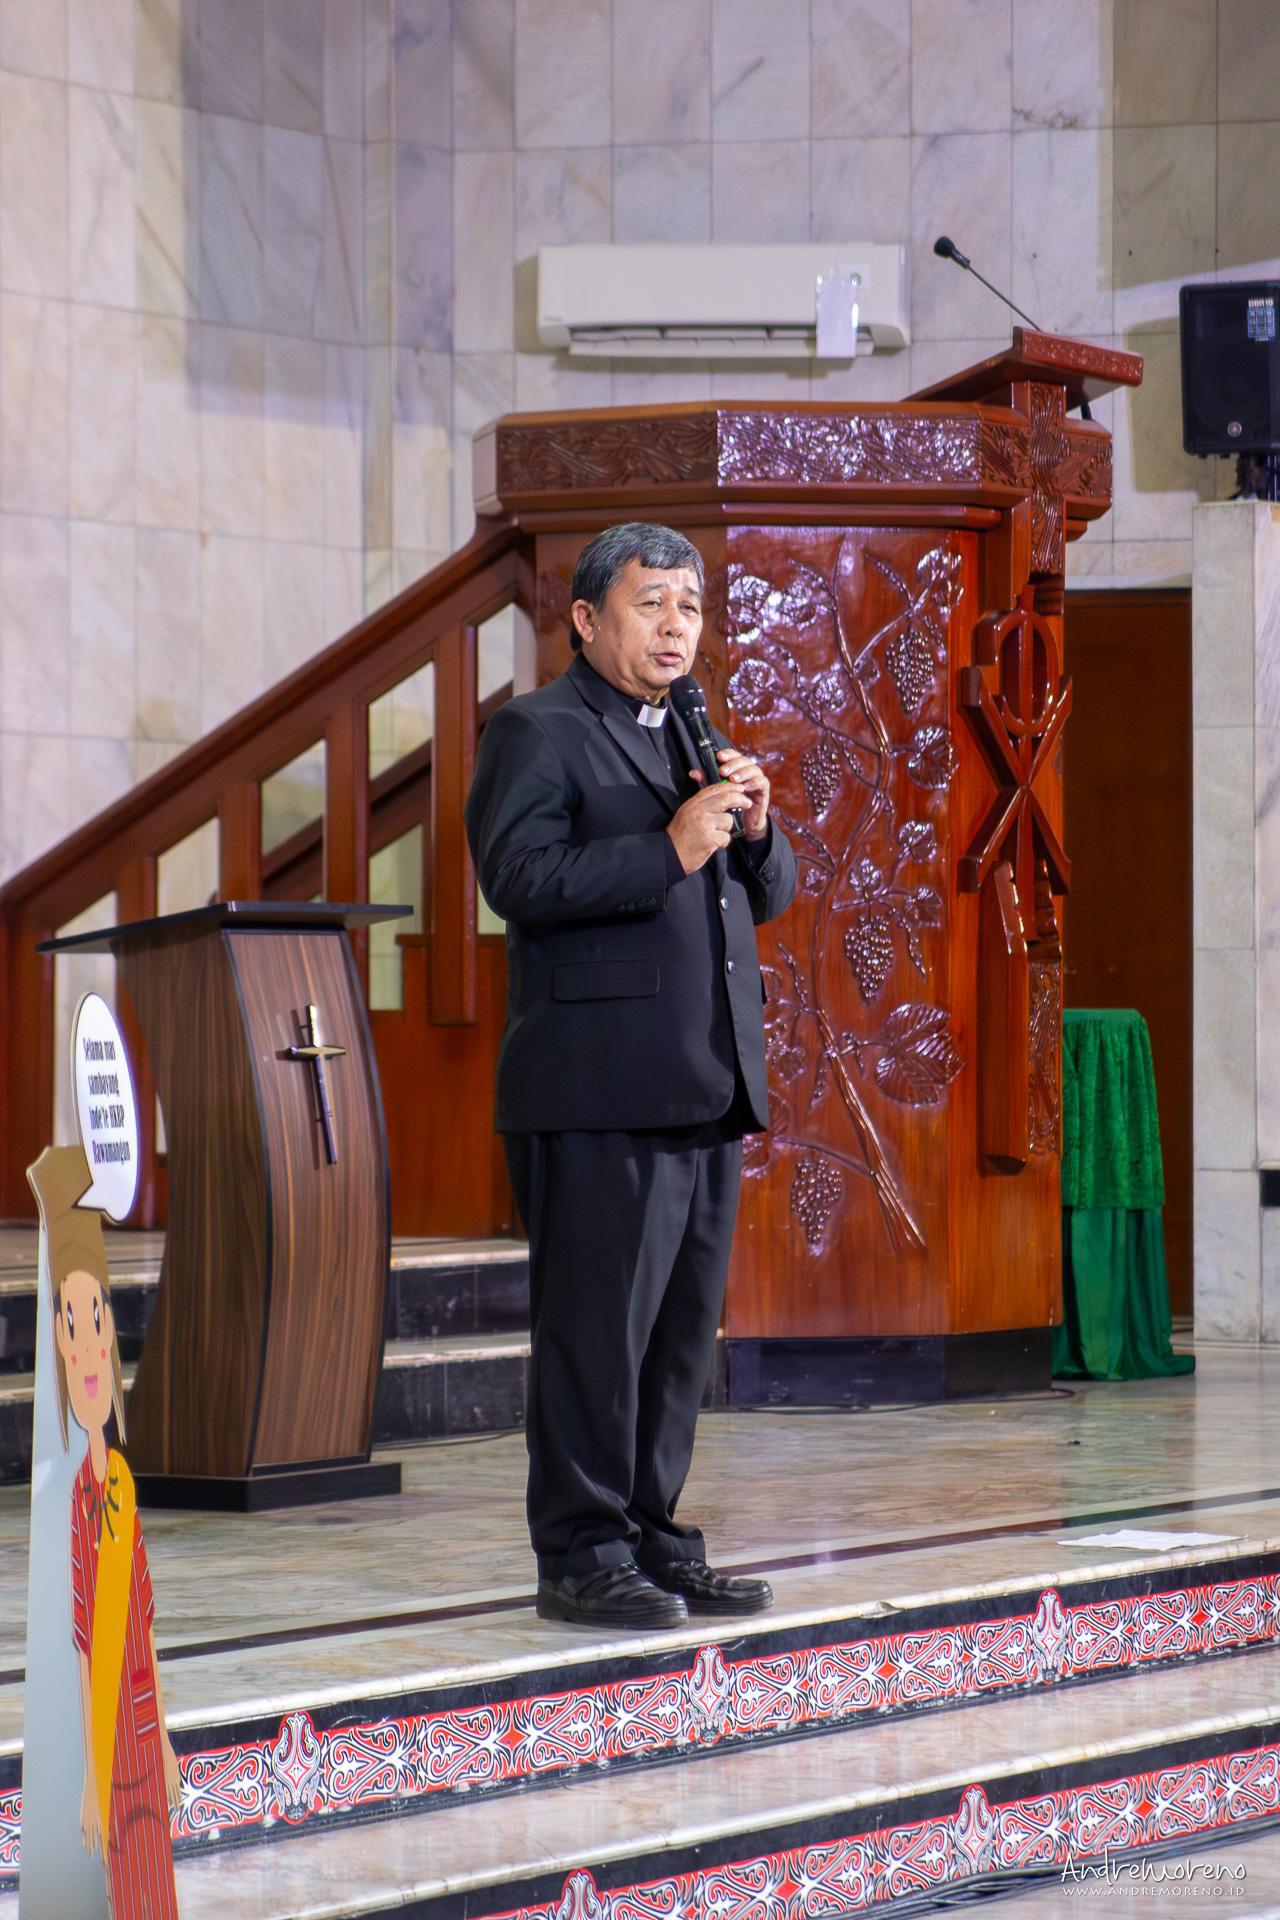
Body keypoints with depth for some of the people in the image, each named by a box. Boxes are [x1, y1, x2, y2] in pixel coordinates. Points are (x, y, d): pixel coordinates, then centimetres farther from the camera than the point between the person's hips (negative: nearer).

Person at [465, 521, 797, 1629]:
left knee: (684, 1329, 10)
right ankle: (582, 1554, -1)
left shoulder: (700, 739, 22)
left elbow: (767, 897, 22)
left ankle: (652, 1536, 17)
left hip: (706, 1092, 8)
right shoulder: (537, 733, -2)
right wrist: (670, 849, -19)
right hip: (598, 1092, -8)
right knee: (597, 1328, -6)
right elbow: (521, 877, -15)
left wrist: (755, 831, 0)